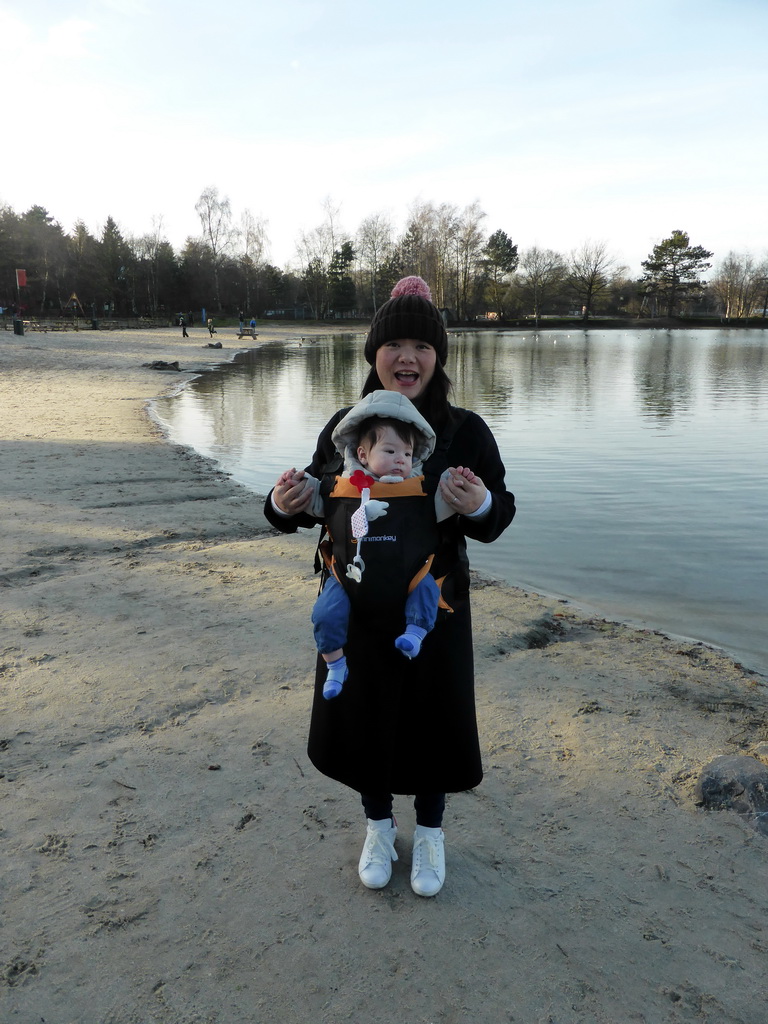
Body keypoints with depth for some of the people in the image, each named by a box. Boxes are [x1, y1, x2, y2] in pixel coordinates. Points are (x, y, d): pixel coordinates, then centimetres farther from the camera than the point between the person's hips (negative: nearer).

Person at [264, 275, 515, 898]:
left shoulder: (464, 431, -9)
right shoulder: (344, 427, -3)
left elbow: (501, 512, -5)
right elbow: (321, 506, 7)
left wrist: (480, 505, -28)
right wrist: (285, 506, -15)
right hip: (356, 605, 2)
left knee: (430, 718, 11)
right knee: (362, 716, 15)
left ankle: (430, 832, 40)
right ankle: (379, 826, 42)